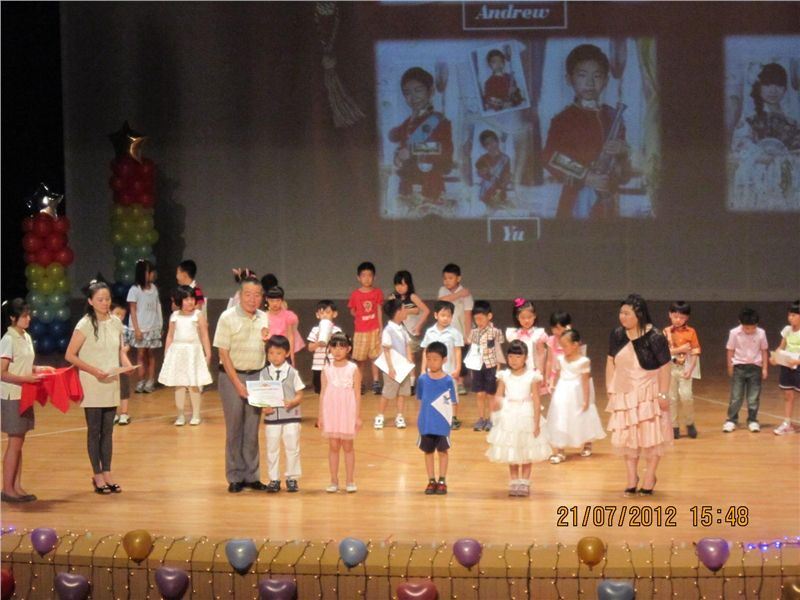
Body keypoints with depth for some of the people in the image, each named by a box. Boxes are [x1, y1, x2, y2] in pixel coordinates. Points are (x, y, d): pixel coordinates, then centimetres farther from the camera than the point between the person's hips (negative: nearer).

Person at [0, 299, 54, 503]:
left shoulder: (26, 338, 10)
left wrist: (40, 370, 5)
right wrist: (27, 378, -25)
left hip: (24, 396, 8)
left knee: (19, 443, 10)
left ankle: (17, 486, 15)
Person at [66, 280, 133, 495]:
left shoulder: (116, 323, 5)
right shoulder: (85, 325, -11)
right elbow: (70, 355, -11)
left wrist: (128, 365, -8)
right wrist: (94, 370, -19)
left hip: (112, 384, 5)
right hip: (92, 386, -5)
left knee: (108, 431, 10)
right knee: (94, 431, 4)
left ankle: (107, 473, 18)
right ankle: (97, 476, 12)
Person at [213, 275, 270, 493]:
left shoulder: (264, 319, 7)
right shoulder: (228, 318, -7)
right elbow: (223, 353, -9)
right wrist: (238, 384, -13)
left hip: (257, 376, 4)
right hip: (232, 376, -4)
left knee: (252, 429, 6)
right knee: (234, 429, 1)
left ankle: (251, 476, 12)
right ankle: (235, 477, 7)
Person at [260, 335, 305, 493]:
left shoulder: (292, 372, -3)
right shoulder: (264, 373, 1)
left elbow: (300, 395, -2)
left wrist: (292, 403, -21)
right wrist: (264, 407, -16)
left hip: (291, 416, -1)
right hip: (272, 417, 1)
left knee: (292, 448, 4)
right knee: (272, 449, 7)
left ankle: (292, 478, 15)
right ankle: (274, 479, 15)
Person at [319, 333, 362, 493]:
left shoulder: (353, 369, -2)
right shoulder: (327, 369, 4)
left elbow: (357, 394, -1)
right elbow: (323, 393, 6)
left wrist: (358, 416, -4)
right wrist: (320, 415, 4)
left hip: (348, 412, -2)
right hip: (331, 412, 2)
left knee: (347, 446, 4)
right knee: (333, 446, 4)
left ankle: (350, 481, 12)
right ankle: (334, 481, 11)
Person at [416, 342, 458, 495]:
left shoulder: (448, 381, -8)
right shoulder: (422, 379, -1)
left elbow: (452, 403, -3)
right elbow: (421, 400, 7)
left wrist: (446, 418, -12)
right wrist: (420, 418, 4)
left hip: (442, 424, -2)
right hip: (426, 423, 3)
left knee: (443, 450, 8)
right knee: (428, 451, 10)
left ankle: (442, 481, 18)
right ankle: (431, 481, 21)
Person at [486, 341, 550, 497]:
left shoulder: (532, 376, -7)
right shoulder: (504, 376, 0)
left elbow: (536, 401, -7)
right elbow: (498, 396, 2)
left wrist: (537, 423, -9)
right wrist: (496, 403, -23)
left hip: (526, 418, -2)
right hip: (508, 418, 2)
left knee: (526, 454, 6)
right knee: (511, 455, 8)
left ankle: (524, 483, 14)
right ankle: (514, 483, 17)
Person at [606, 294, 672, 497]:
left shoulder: (654, 337, -16)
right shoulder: (617, 335, -1)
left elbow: (664, 367, -14)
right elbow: (611, 362, 8)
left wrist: (663, 394, -16)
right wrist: (610, 388, 5)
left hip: (648, 394, -5)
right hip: (624, 394, 5)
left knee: (651, 436, 4)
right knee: (626, 437, 9)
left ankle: (649, 478, 16)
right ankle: (632, 478, 19)